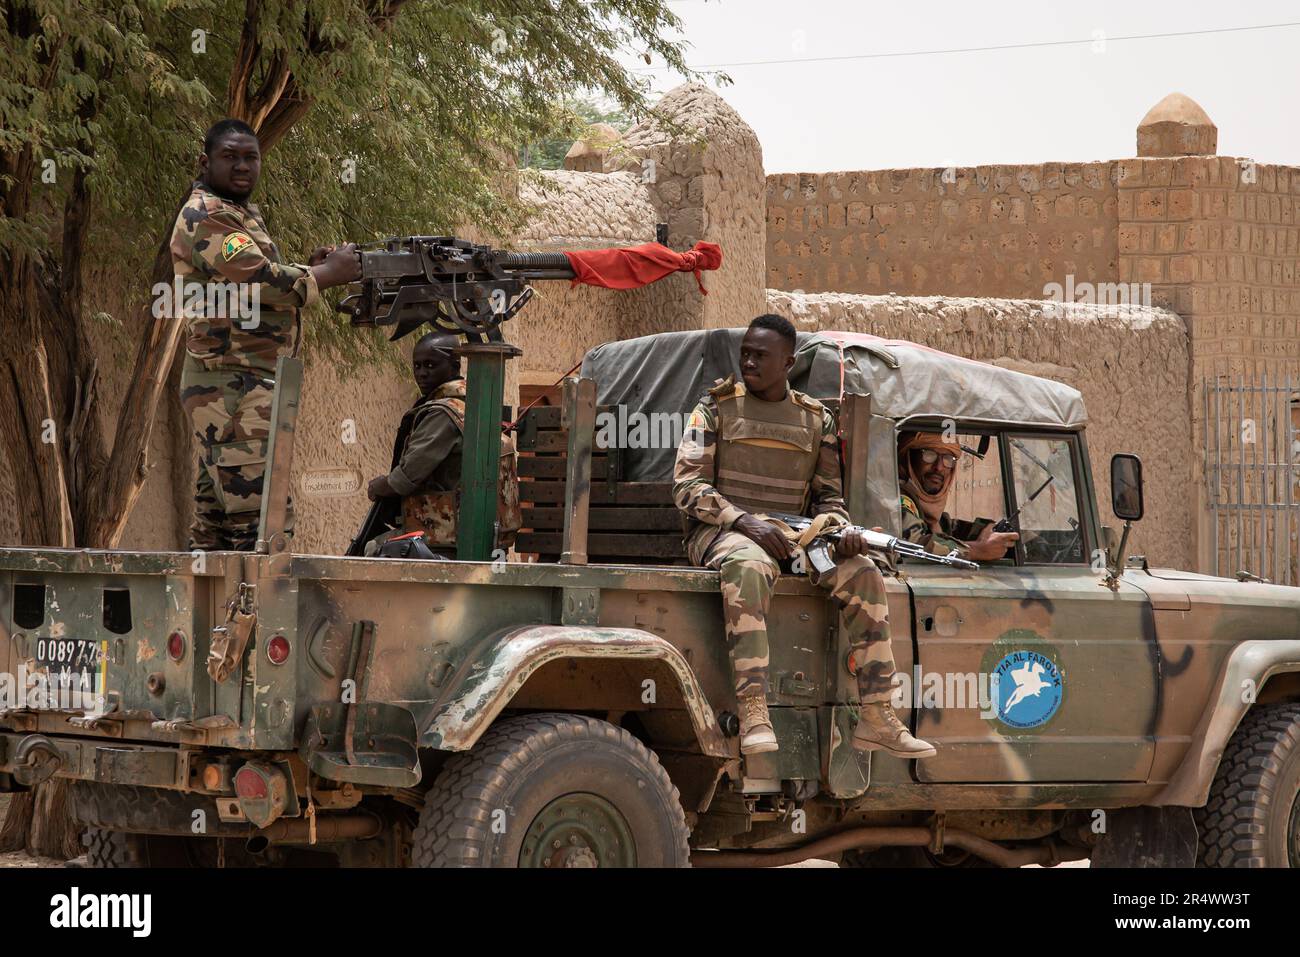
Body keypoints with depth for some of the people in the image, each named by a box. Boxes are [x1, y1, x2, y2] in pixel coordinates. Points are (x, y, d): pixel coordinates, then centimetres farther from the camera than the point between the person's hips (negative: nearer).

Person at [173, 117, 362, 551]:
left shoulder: (243, 215, 22)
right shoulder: (206, 216, -11)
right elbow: (262, 281, -20)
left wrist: (309, 271, 6)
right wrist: (329, 273, -7)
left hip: (235, 387, 11)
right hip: (233, 388, -11)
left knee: (215, 528, 10)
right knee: (261, 527, -16)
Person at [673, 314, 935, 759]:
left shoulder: (816, 420, 13)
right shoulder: (717, 407, 3)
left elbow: (828, 494, 17)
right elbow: (687, 485, -5)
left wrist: (839, 529, -8)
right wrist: (746, 522, -20)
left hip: (792, 535, 4)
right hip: (720, 531, -4)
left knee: (863, 572, -20)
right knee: (749, 568, -40)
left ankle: (876, 719, -22)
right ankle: (753, 716, -48)